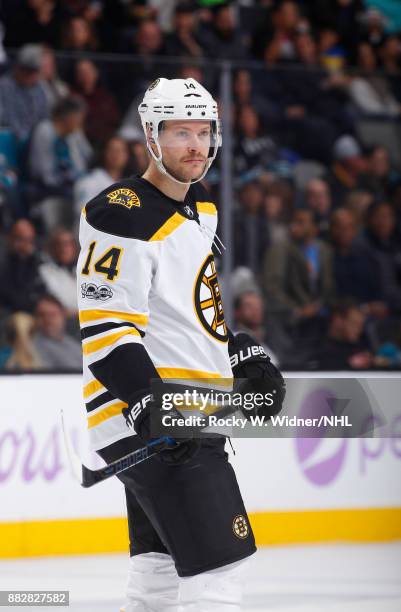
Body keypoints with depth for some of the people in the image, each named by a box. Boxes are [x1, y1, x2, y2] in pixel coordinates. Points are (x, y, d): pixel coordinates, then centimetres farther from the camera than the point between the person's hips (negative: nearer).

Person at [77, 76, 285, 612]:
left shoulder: (201, 210, 15)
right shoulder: (124, 217, -16)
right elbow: (106, 328, -22)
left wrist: (246, 355, 18)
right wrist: (149, 401, -32)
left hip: (187, 411, 10)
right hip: (144, 413, -10)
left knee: (161, 563, 16)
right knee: (218, 564, -15)